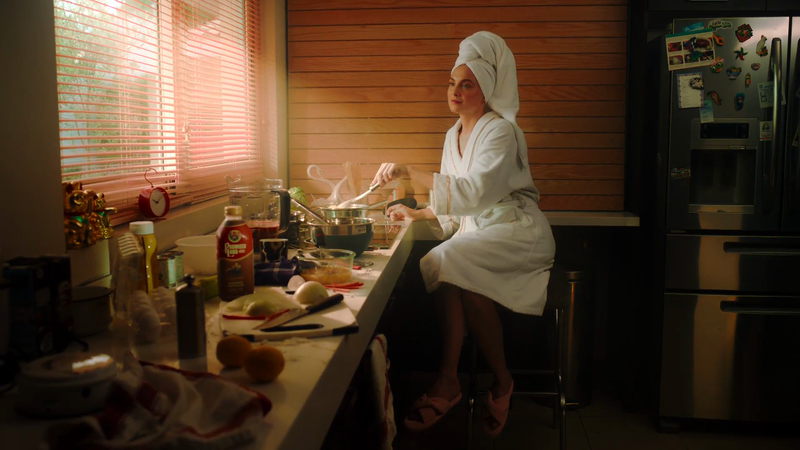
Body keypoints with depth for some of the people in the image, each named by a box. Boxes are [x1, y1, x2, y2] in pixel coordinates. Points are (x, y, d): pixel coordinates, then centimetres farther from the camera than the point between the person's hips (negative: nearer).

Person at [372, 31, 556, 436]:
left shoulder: (501, 132, -11)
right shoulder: (454, 136, 14)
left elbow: (474, 192, -26)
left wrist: (409, 171, -28)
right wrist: (417, 214, 5)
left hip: (515, 232, -6)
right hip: (475, 234, 6)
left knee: (454, 261, -32)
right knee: (447, 266, -26)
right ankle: (448, 383, -26)